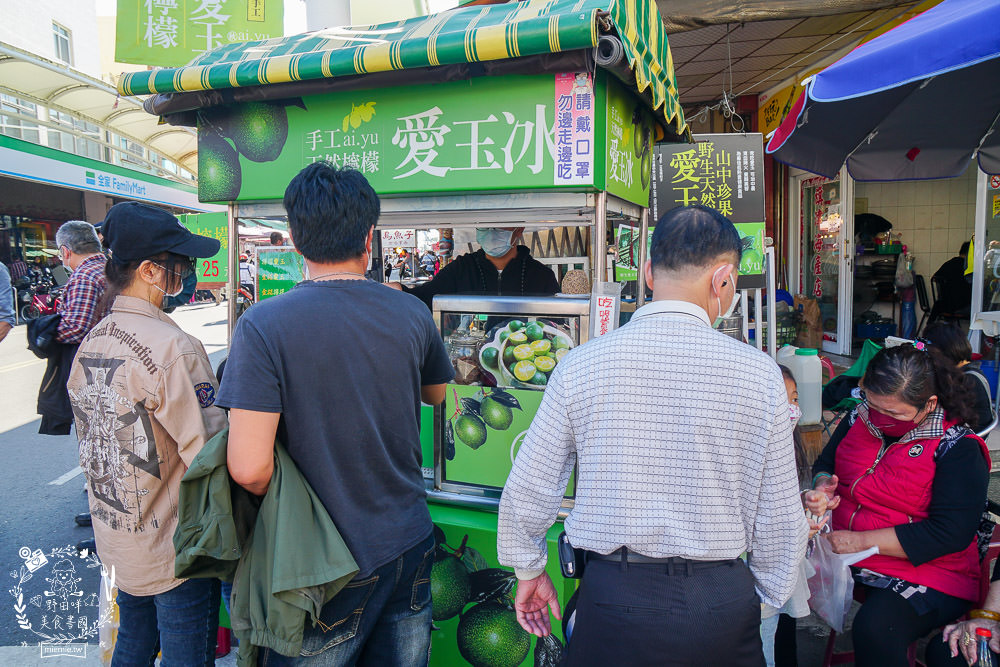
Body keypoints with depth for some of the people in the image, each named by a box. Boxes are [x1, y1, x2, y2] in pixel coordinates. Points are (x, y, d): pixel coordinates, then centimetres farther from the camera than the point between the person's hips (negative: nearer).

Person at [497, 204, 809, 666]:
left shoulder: (580, 365, -9)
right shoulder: (759, 373, -9)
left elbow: (527, 492, -3)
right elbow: (779, 516, -2)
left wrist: (529, 569, 15)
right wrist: (767, 599, 15)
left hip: (612, 597, 0)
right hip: (722, 603, 1)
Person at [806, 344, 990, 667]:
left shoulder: (958, 449, -12)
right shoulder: (860, 418, 4)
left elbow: (951, 533, -18)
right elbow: (825, 463, 18)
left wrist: (863, 541, -21)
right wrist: (822, 488, -7)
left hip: (924, 573, -5)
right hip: (840, 553, 5)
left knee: (875, 628, -32)